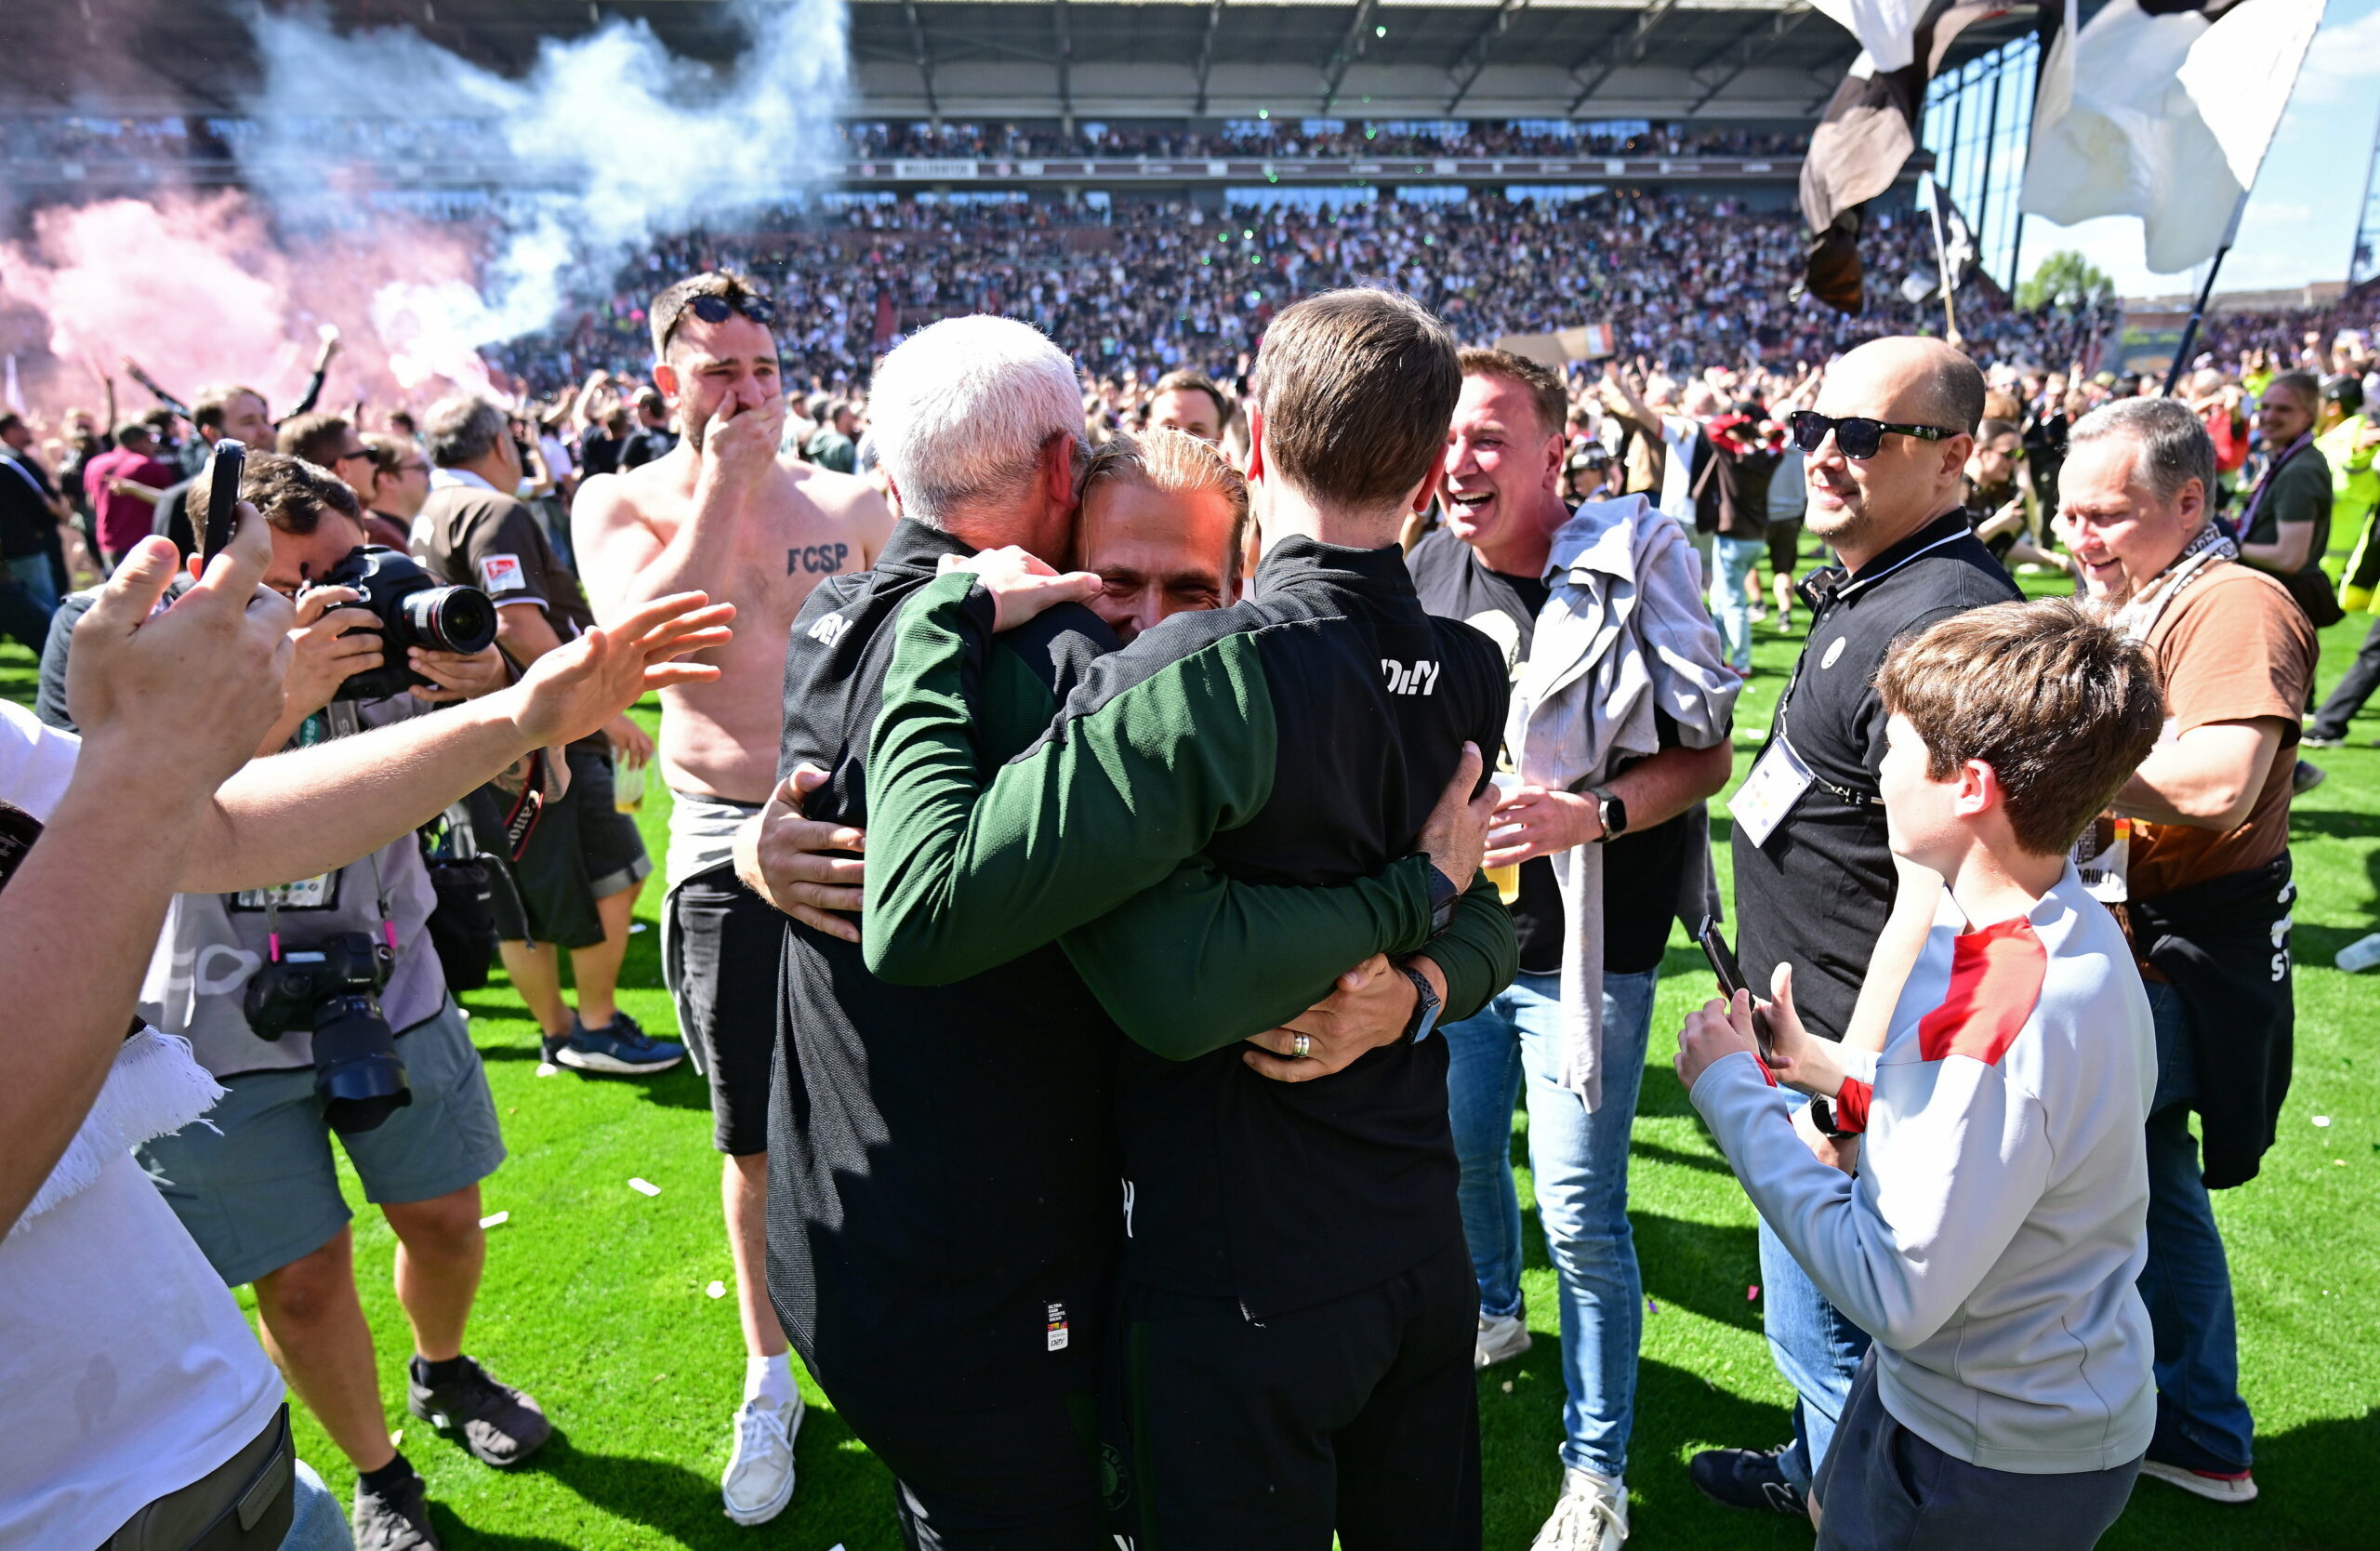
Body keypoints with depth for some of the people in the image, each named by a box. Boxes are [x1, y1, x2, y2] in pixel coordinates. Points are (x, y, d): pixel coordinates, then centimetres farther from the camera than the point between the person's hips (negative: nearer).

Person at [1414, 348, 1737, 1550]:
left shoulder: (1628, 568, -14)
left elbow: (1708, 756, -10)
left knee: (1581, 1216, 0)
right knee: (1459, 1146, 21)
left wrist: (1591, 815, -25)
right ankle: (1494, 1313, 51)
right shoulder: (1429, 575, 1)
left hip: (1586, 946, -5)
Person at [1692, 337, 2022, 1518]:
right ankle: (1817, 1468, 49)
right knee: (1819, 1308, 28)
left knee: (1822, 1328, 8)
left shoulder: (1943, 623, -25)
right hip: (1815, 1040, 10)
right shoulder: (1867, 590, 9)